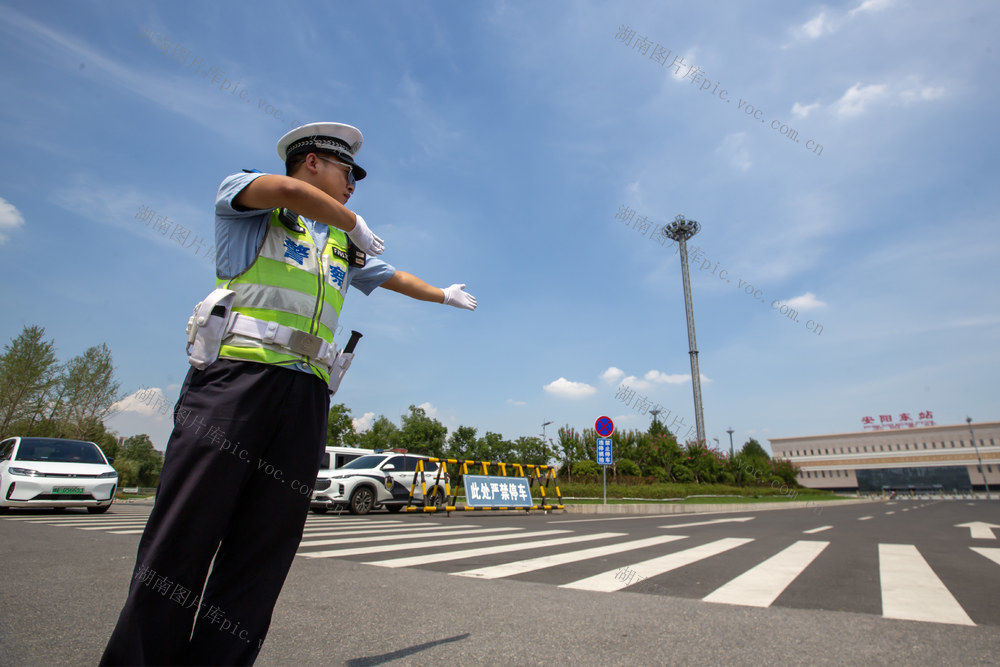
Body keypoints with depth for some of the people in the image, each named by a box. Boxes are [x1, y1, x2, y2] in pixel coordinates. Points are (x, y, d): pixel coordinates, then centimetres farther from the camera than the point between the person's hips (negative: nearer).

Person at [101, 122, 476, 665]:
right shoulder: (242, 196, 14)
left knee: (260, 555, 2)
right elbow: (287, 189, -9)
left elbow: (392, 276, 44)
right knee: (180, 541, -6)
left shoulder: (344, 244, 30)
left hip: (305, 395, 5)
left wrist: (445, 295, 54)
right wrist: (355, 224, 5)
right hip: (236, 373, -5)